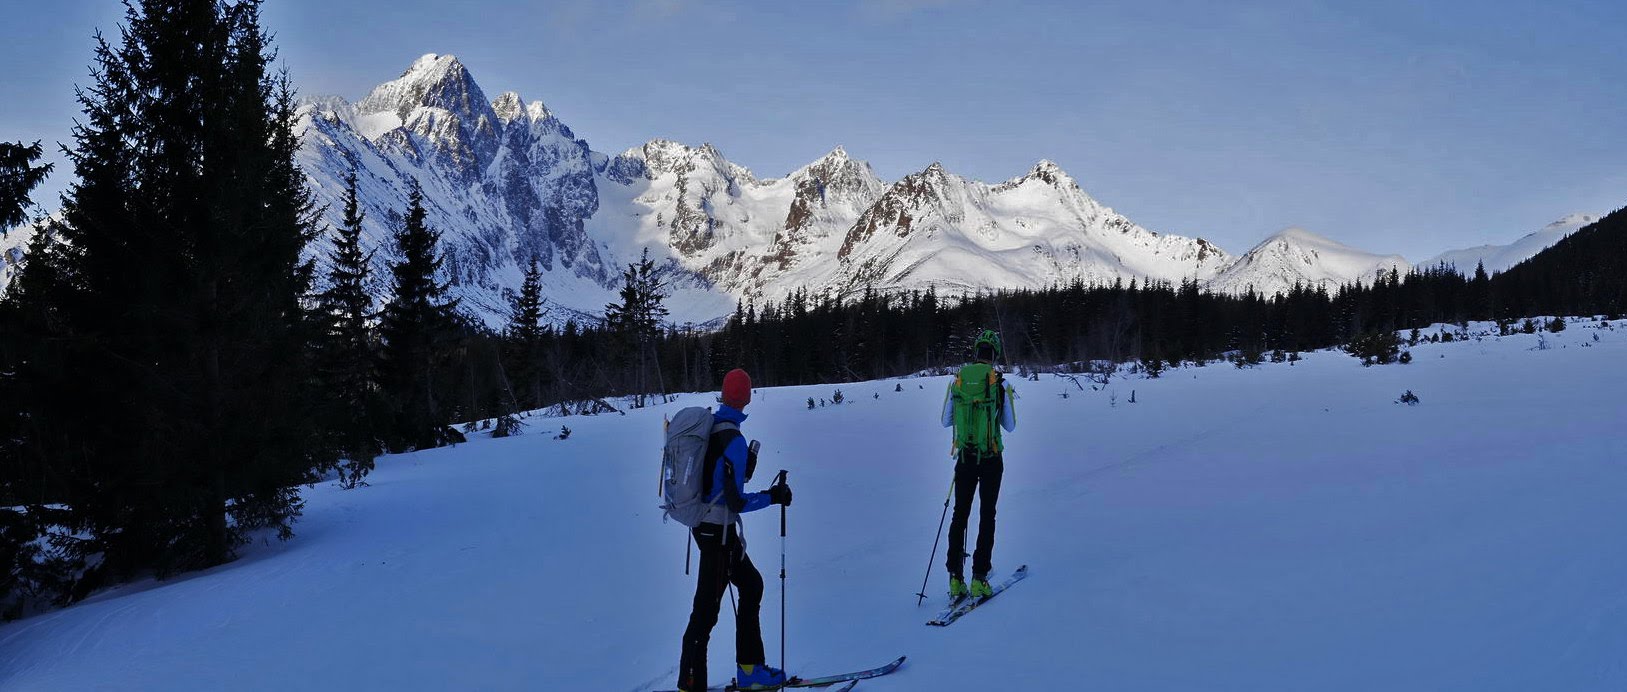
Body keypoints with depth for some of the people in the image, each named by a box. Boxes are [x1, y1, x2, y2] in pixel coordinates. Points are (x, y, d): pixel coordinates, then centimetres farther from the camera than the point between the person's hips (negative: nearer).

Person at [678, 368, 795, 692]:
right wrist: (773, 497, -9)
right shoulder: (735, 441, -22)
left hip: (704, 524, 9)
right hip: (718, 532, -9)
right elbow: (736, 502, -21)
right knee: (707, 608, 0)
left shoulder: (708, 425, 3)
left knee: (751, 585, 19)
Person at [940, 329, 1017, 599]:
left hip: (965, 458, 2)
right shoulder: (999, 382, -9)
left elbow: (946, 422, 6)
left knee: (960, 514, 11)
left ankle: (956, 578, 8)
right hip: (991, 460, -2)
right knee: (987, 516, 7)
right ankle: (979, 578, 4)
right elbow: (1010, 426, 0)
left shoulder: (958, 379, -2)